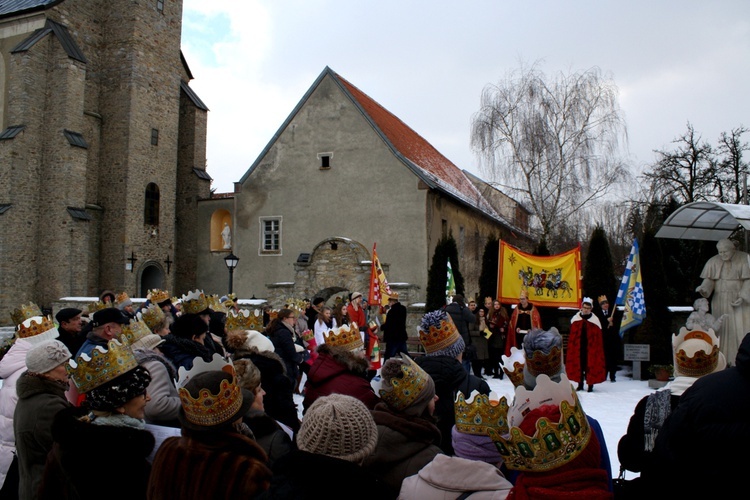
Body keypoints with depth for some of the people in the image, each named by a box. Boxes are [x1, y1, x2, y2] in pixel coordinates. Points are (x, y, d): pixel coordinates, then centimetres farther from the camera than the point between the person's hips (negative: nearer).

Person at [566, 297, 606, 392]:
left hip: (590, 349, -2)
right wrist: (571, 348, 3)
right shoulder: (575, 319, 5)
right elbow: (571, 336, 8)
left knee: (591, 366, -1)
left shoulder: (595, 320, -2)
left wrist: (597, 351, -7)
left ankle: (590, 385, 9)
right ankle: (580, 384, 21)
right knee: (578, 365, 8)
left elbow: (598, 338, -3)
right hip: (577, 348, 3)